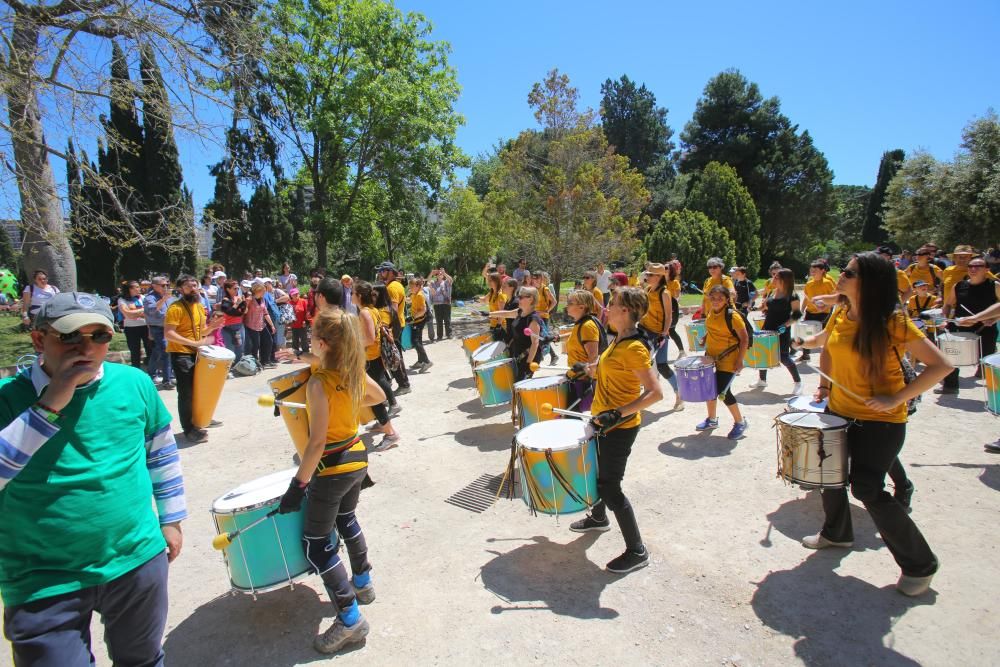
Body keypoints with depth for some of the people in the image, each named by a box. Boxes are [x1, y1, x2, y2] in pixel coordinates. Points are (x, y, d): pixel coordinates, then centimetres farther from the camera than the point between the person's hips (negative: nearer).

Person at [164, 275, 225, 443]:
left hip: (195, 353, 8)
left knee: (195, 391, 17)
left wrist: (212, 326, -3)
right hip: (180, 355, -8)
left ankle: (194, 424, 31)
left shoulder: (199, 306, 10)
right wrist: (193, 343, -30)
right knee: (186, 393, -5)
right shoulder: (175, 308, -15)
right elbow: (168, 334, -23)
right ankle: (189, 429, 4)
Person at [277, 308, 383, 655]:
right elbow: (379, 396, 17)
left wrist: (297, 484, -17)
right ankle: (363, 583, 48)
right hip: (357, 458, 8)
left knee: (316, 543, 7)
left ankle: (350, 620, 12)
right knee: (347, 520, 30)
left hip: (332, 469, -8)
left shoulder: (318, 383, -26)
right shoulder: (355, 372, -4)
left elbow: (317, 442, -25)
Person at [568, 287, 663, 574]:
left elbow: (655, 392, -28)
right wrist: (593, 370, 22)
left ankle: (637, 551, 16)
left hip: (619, 428, -10)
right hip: (603, 423, 10)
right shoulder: (618, 340, 5)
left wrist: (617, 414, -33)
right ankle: (598, 518, 52)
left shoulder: (634, 347, -24)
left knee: (610, 488, 0)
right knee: (598, 473, 26)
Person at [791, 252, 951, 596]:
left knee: (867, 488, -7)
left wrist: (896, 398, -24)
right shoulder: (840, 314, -2)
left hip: (881, 420, -7)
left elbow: (940, 365, -18)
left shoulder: (893, 323, -20)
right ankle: (836, 533, 43)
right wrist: (824, 386, 6)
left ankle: (920, 564, 15)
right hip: (840, 411, 7)